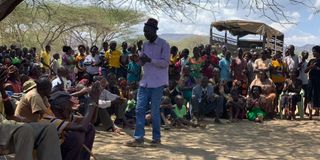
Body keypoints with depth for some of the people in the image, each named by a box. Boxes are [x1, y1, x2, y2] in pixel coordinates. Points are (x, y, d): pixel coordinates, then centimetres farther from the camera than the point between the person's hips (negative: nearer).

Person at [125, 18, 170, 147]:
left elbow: (165, 62, -14)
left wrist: (150, 60, -23)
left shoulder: (164, 44, -6)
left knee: (155, 111, -1)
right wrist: (141, 59, -6)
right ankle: (138, 138, 4)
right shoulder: (145, 45, 14)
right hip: (145, 82, 6)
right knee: (139, 109, 0)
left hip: (157, 83, -6)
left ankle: (157, 138, 13)